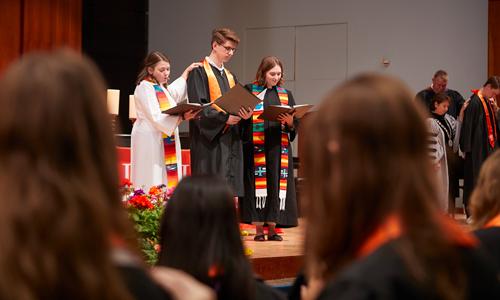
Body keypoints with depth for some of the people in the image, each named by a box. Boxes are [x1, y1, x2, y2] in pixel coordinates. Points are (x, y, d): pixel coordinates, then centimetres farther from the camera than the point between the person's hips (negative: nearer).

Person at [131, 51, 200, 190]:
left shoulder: (161, 87, 16)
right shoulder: (144, 88, -10)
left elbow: (173, 92, 39)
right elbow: (155, 117, -20)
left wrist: (186, 71, 43)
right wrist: (182, 117, -27)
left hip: (166, 141, 8)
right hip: (150, 141, -8)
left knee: (167, 180, 0)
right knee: (152, 182, -13)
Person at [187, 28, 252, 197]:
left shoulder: (229, 76, 18)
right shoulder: (199, 72, -5)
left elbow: (236, 105, 17)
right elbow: (198, 107, -14)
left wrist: (244, 114, -6)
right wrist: (224, 117, -23)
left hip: (230, 141, 7)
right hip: (209, 141, -7)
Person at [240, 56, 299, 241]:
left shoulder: (286, 94, 15)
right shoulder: (249, 91, 5)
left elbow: (295, 124, 13)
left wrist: (290, 122, -8)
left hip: (279, 148, 3)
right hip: (256, 147, -3)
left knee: (277, 185, 2)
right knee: (258, 184, -4)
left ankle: (272, 229, 9)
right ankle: (258, 230, 2)